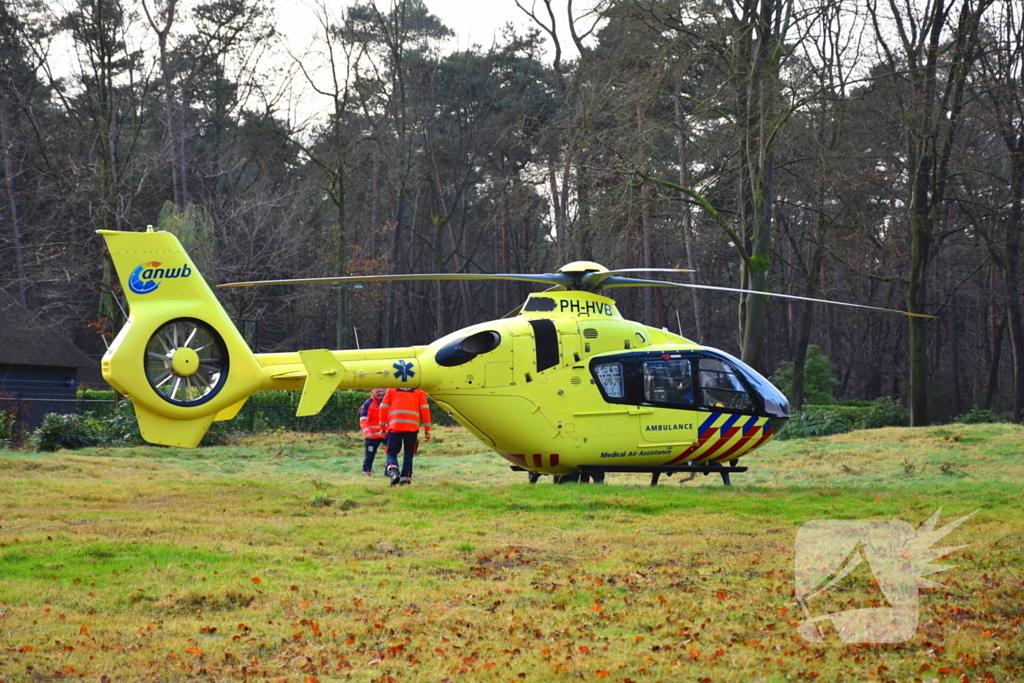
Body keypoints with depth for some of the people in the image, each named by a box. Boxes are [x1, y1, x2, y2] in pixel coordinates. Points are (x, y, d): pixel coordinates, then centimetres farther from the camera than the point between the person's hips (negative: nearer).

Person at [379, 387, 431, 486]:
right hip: (412, 427, 0)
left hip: (394, 426, 0)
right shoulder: (419, 391, 12)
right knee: (408, 454, 10)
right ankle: (405, 478, 3)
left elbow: (384, 408, 9)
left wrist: (382, 426, 15)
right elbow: (425, 409, 7)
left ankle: (393, 471, -20)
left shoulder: (392, 389, 12)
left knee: (392, 453, 5)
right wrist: (427, 429, 10)